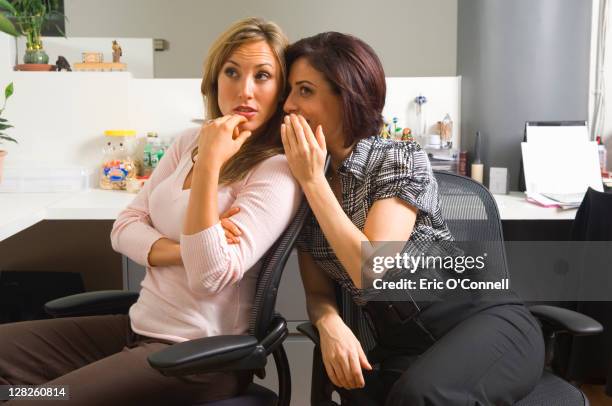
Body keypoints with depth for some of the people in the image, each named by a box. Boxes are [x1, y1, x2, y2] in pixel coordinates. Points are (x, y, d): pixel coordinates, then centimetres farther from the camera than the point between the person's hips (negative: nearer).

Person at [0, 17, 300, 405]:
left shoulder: (278, 171, -16)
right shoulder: (190, 142, 7)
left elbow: (209, 279, -25)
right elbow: (124, 228, 4)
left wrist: (209, 164, -26)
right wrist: (184, 252, -15)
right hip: (141, 325, 7)